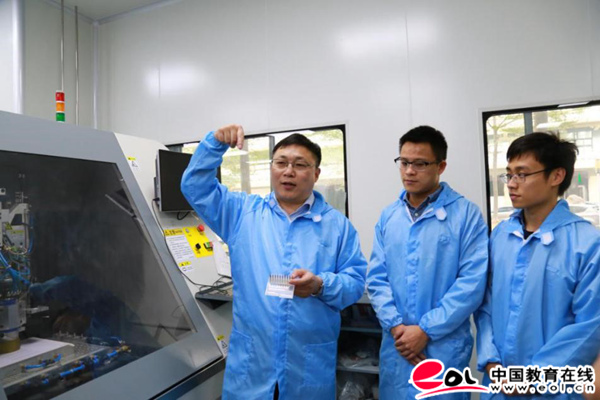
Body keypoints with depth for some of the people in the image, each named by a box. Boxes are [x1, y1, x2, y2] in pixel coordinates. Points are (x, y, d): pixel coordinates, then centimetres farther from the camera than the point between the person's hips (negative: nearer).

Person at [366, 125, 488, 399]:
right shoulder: (388, 216, 4)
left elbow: (472, 282, -13)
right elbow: (376, 278, 3)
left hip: (444, 347, -3)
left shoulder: (467, 214, -8)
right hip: (396, 345, 4)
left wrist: (426, 330, -14)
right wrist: (395, 325, -9)